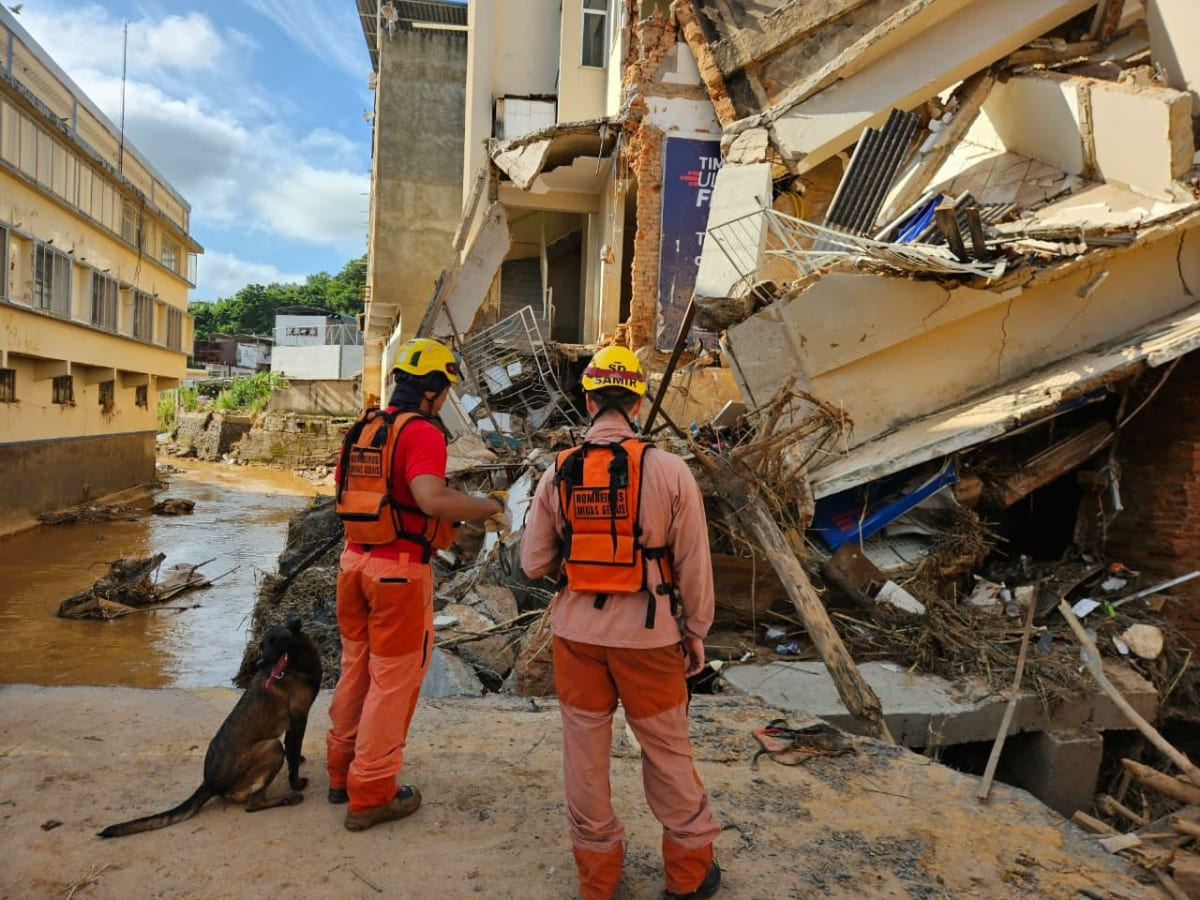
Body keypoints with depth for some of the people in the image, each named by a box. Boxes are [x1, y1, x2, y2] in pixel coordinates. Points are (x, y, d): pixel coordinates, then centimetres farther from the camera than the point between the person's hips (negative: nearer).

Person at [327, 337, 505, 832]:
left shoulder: (362, 427, 9)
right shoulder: (421, 431, -16)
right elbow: (431, 499, -29)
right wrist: (489, 505, -16)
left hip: (355, 561, 8)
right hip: (400, 570, -8)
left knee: (356, 669, 21)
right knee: (393, 680, 5)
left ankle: (342, 771, 36)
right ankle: (370, 794, 15)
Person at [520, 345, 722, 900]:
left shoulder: (558, 473, -4)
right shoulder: (669, 470, -11)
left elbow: (533, 564, 0)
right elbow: (694, 565, -6)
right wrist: (696, 633, 7)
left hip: (577, 631, 2)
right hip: (647, 635, -2)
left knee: (585, 748, 16)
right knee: (668, 751, 16)